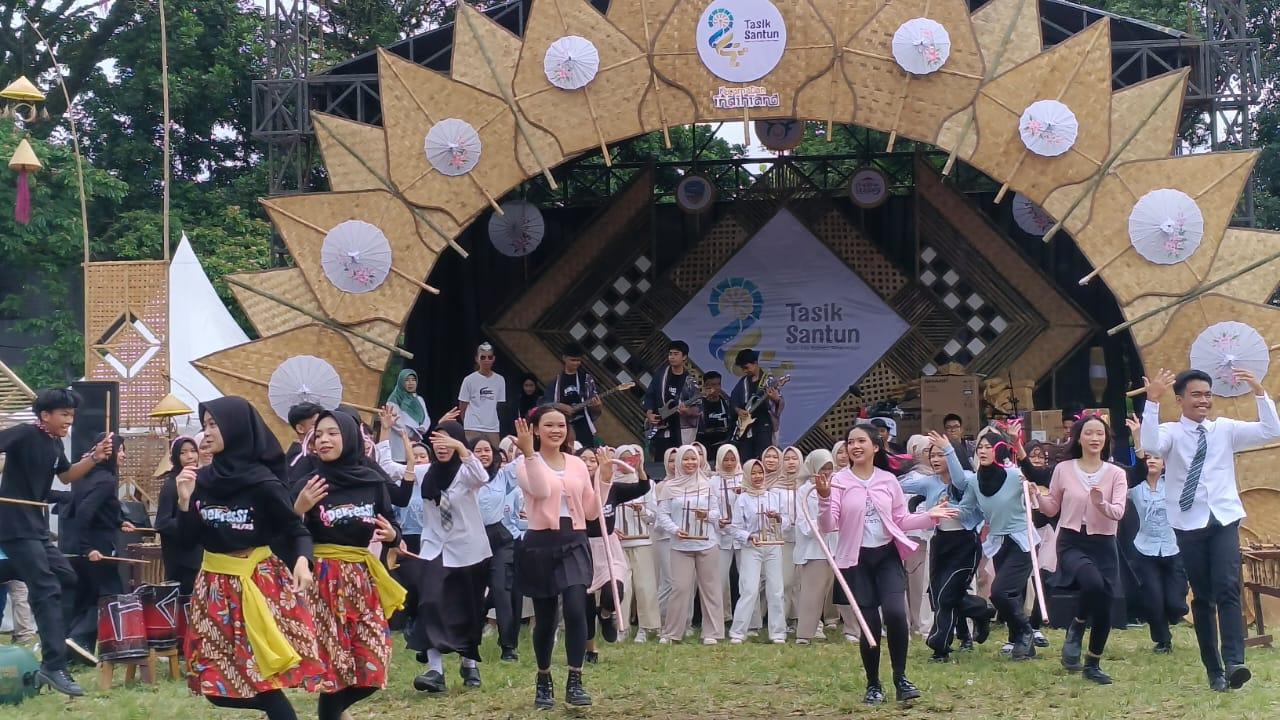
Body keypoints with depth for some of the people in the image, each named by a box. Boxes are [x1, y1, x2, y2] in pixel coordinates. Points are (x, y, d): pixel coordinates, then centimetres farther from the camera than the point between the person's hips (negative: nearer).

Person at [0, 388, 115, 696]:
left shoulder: (55, 443, 12)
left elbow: (67, 476, 25)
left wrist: (94, 458, 9)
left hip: (36, 528, 10)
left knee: (66, 579, 14)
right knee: (47, 590, -15)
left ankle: (51, 660, 16)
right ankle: (54, 667, -17)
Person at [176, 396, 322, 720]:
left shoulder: (263, 482, -12)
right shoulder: (204, 478, 3)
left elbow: (297, 529, -8)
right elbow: (187, 538, 4)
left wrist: (302, 561, -27)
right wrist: (185, 500, -11)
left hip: (257, 583, -6)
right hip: (215, 586, 6)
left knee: (263, 676, -9)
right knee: (216, 683, 5)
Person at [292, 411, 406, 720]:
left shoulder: (372, 480, 3)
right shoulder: (308, 483, -4)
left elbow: (390, 524, 12)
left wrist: (392, 535, -10)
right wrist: (299, 509, -23)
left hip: (363, 576, 3)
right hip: (324, 578, -3)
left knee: (372, 663, 3)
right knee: (332, 662, -4)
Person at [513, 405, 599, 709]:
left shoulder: (578, 465, 11)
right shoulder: (526, 464, -1)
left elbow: (591, 513, 11)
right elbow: (541, 490, -23)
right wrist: (529, 452, -26)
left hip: (575, 543, 2)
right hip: (541, 545, -2)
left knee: (576, 609, -17)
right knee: (545, 617, 5)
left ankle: (575, 682, -12)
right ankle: (544, 683, 23)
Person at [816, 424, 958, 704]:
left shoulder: (888, 480, 4)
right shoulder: (839, 481, -4)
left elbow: (901, 520, 12)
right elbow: (828, 526, -11)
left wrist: (929, 516, 0)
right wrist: (824, 498, -26)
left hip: (888, 555, 1)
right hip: (856, 559, -1)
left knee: (895, 613, -17)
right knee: (869, 622, -1)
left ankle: (900, 678, -2)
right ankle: (873, 685, 16)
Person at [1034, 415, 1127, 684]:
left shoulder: (1115, 474, 1)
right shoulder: (1063, 470, 3)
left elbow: (1118, 512, -11)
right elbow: (1052, 509, 10)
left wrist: (1101, 503, -31)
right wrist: (1036, 494, -9)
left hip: (1103, 544, 2)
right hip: (1071, 542, -2)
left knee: (1105, 607, 2)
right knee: (1093, 583, -32)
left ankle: (1093, 664, 22)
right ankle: (1076, 627, -2)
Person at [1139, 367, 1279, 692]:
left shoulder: (1225, 429, 8)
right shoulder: (1171, 433, 0)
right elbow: (1150, 445, -22)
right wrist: (1152, 400, -29)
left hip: (1224, 520, 1)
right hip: (1189, 524, -1)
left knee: (1228, 589, -17)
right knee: (1202, 597, 5)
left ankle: (1234, 662, -26)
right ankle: (1214, 671, 12)